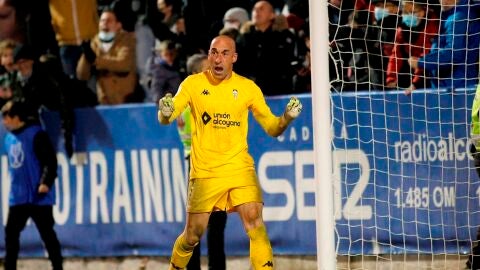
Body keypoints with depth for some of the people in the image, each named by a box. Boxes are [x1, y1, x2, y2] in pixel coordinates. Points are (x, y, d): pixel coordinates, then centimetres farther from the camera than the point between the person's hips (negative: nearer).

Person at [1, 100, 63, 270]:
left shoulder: (36, 135, -11)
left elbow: (50, 160, -16)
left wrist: (46, 182, -26)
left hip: (38, 197, -7)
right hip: (17, 197, 7)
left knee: (47, 234, -2)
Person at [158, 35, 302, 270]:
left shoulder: (248, 88, 2)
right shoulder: (193, 84, -1)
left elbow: (272, 128, 6)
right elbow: (165, 120, -8)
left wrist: (287, 117, -15)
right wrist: (165, 112, -32)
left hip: (240, 168, 0)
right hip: (204, 171, 0)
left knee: (255, 222, -18)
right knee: (193, 235, 5)